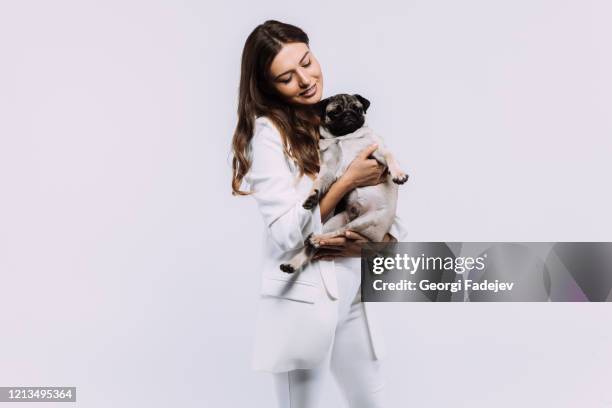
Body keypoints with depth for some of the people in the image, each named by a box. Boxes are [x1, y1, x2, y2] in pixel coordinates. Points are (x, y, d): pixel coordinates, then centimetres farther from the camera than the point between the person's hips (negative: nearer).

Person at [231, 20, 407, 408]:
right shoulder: (269, 132, -11)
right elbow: (287, 233, -18)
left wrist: (372, 240, -14)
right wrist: (348, 180, -20)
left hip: (355, 296, 6)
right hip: (303, 301, -6)